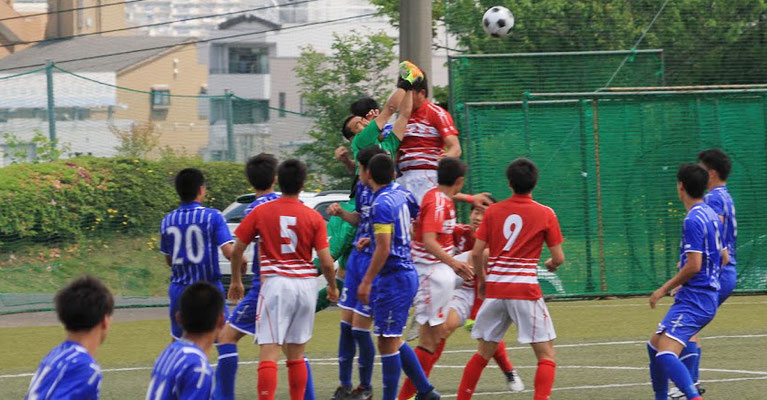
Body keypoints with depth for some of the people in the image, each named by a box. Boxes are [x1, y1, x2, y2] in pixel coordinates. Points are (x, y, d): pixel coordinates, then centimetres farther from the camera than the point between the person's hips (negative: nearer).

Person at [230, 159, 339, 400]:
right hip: (306, 285, 3)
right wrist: (333, 287, 16)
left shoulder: (260, 213, -2)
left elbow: (237, 251, 3)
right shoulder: (314, 218, 0)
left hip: (275, 283, -3)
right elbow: (326, 262, -2)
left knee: (269, 352, -8)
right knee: (296, 355, 14)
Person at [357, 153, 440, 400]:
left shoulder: (382, 204, -18)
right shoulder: (402, 195, 8)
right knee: (393, 341, 17)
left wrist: (366, 282, -17)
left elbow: (383, 248, -22)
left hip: (392, 278, -9)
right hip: (407, 272, 9)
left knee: (388, 343, -4)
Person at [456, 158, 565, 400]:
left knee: (484, 352, 17)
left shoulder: (493, 211, 6)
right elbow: (558, 257, 0)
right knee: (546, 355, 2)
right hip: (526, 289, -4)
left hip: (495, 289, 4)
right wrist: (552, 264, 23)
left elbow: (476, 253, 3)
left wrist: (481, 280, 20)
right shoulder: (545, 214, -1)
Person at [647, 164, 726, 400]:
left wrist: (664, 289, -12)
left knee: (666, 354, -24)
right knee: (655, 345, 22)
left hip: (694, 299, -10)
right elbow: (722, 258, 22)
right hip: (708, 296, 10)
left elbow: (694, 265, -21)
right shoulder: (712, 216, 13)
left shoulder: (693, 220, -16)